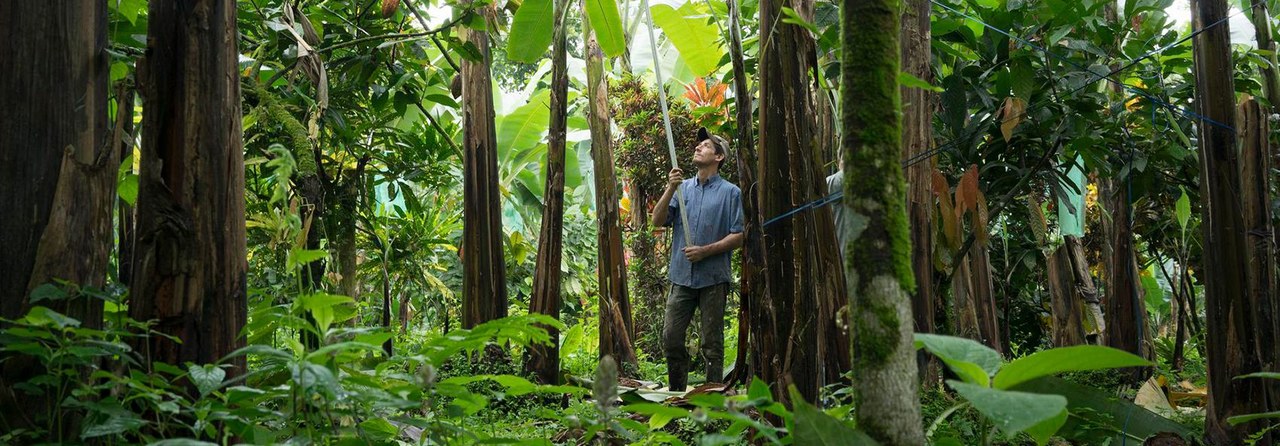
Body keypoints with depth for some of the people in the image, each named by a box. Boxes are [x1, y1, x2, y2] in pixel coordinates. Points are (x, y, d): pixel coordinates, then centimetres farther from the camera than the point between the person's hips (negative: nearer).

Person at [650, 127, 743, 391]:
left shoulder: (730, 192, 2)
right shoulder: (682, 187, 14)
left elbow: (738, 237, -3)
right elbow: (658, 221, 4)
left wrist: (705, 250, -13)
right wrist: (670, 189, -8)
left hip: (713, 279, -4)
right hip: (681, 276, 4)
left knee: (712, 344, 1)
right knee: (671, 339, 2)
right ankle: (676, 395, 16)